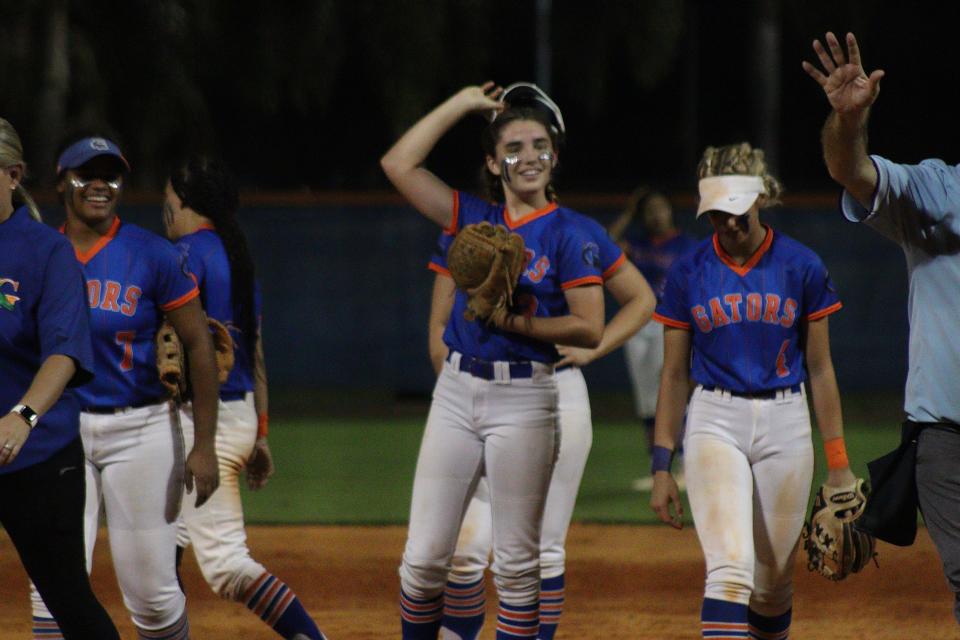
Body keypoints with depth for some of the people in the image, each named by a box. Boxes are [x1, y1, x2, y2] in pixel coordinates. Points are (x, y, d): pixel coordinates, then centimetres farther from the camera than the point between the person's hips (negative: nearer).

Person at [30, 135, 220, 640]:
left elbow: (198, 344, -3)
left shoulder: (153, 256, -4)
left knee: (152, 589, 0)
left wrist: (204, 446, -8)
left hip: (140, 430, -2)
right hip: (58, 430, 2)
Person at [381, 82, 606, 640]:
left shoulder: (568, 234, -2)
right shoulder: (475, 219, 11)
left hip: (524, 399, -4)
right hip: (457, 391, 4)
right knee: (423, 558, 0)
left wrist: (514, 322, -16)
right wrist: (463, 103, 9)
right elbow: (398, 163, 6)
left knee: (517, 564, 1)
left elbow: (590, 329, -9)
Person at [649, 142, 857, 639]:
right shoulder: (688, 273, 1)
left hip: (785, 423, 1)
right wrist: (662, 465, 2)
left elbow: (820, 369, 5)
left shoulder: (801, 267, 0)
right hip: (714, 421, -1)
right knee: (730, 568, -19)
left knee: (773, 580, 7)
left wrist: (838, 462, 3)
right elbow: (674, 375, 6)